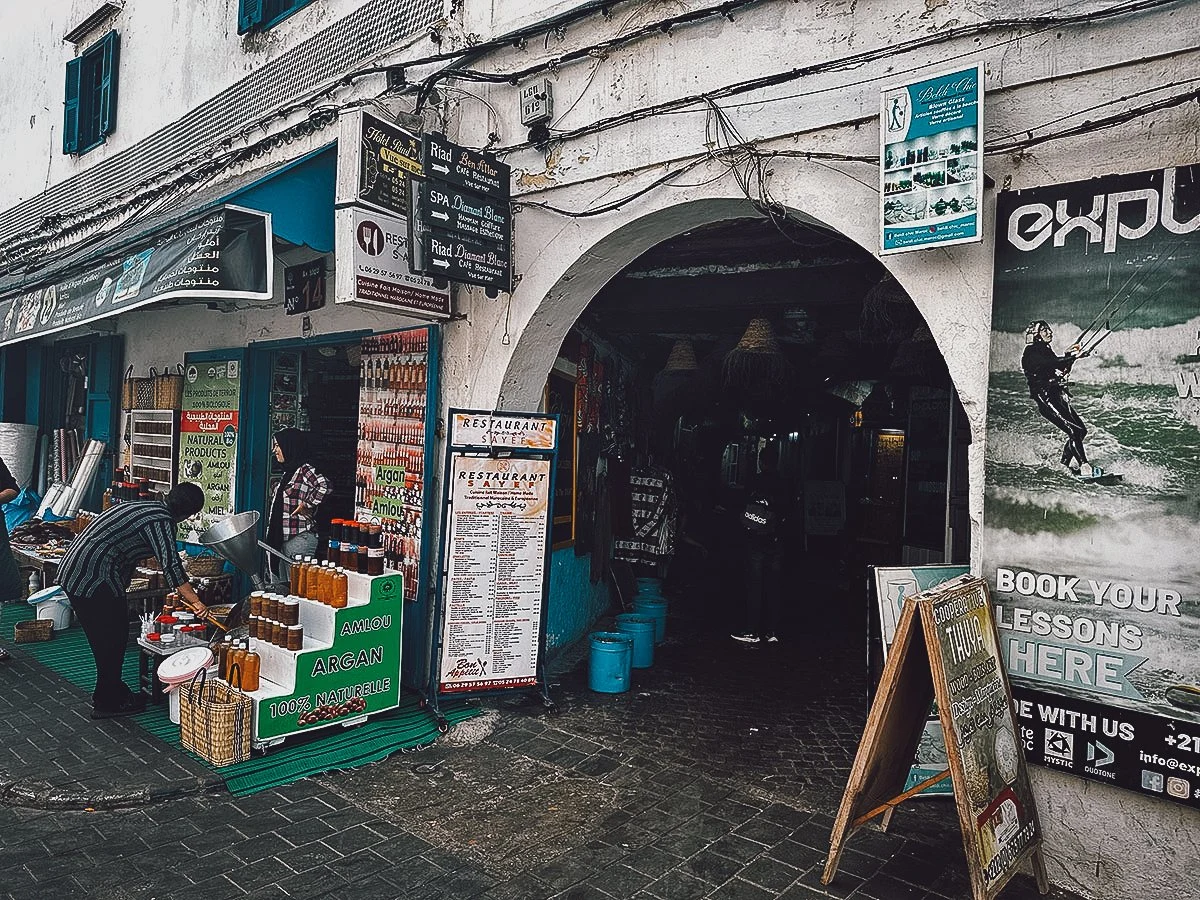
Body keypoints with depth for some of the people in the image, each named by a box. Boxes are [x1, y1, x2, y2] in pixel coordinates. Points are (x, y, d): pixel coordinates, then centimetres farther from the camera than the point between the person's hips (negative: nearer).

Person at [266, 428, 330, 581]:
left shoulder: (305, 469, -12)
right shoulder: (288, 472, 17)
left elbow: (324, 486, -30)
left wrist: (307, 505, -19)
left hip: (300, 538, -10)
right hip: (284, 538, 10)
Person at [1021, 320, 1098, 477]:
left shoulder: (1046, 350, 21)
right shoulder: (1031, 352, -6)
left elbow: (1062, 370, 19)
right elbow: (1050, 363, -23)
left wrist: (1068, 356, 4)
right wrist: (1073, 357, -25)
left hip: (1059, 396, 9)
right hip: (1045, 399, -9)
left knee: (1081, 429, 6)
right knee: (1074, 431, -17)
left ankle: (1066, 464, 19)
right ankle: (1084, 467, -17)